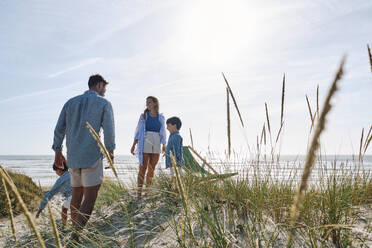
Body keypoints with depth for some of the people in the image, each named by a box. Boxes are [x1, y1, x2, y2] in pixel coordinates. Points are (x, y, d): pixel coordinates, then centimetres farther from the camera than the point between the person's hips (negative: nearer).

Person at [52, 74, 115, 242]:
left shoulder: (71, 102, 13)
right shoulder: (104, 104, -1)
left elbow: (59, 129, 11)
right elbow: (109, 130, -8)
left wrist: (58, 152, 18)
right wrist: (110, 152, 4)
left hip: (73, 157, 6)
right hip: (92, 156, -6)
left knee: (76, 195, 17)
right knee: (90, 197, -5)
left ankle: (76, 232, 26)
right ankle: (75, 237, -13)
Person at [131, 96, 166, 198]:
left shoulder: (161, 117, 8)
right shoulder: (143, 116, 5)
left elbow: (163, 133, 10)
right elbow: (138, 131, 4)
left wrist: (164, 147, 5)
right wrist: (133, 145, -2)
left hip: (156, 145, 2)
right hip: (145, 145, -2)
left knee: (151, 169, 8)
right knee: (142, 168, -6)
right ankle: (139, 192, -5)